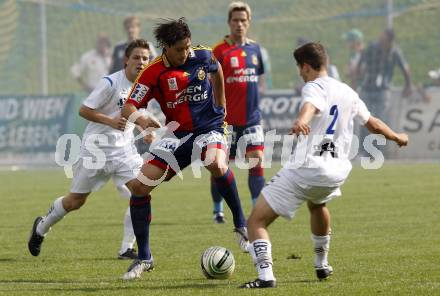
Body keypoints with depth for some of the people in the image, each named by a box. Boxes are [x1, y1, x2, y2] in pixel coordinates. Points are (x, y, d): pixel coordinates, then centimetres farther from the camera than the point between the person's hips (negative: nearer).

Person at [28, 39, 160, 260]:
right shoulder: (110, 83, -17)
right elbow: (84, 110, -15)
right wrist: (111, 121, -26)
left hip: (124, 149, 5)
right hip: (96, 148, -5)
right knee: (76, 201, 8)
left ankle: (127, 249, -7)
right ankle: (41, 228, 36)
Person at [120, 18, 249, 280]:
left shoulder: (203, 56, -6)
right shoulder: (154, 72, -11)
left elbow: (217, 71, 20)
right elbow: (129, 108, -14)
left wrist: (220, 106, 20)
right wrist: (139, 119, -37)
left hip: (209, 128, -2)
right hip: (177, 135, 2)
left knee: (217, 165, -37)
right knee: (139, 187, -8)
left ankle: (241, 225, -17)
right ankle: (144, 258, 5)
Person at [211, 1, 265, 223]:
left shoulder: (255, 49, 8)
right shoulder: (220, 51, -8)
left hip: (251, 118, 4)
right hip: (226, 119, -4)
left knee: (256, 161, -5)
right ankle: (218, 211, 18)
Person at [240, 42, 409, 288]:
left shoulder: (314, 87, -2)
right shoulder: (348, 93, 19)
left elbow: (310, 105, -27)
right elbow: (372, 123, 33)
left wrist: (301, 121, -50)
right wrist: (397, 137, 52)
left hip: (306, 167, -8)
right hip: (338, 169, 8)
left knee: (257, 221, -4)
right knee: (317, 204, 43)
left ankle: (265, 275, -22)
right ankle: (322, 265, 51)